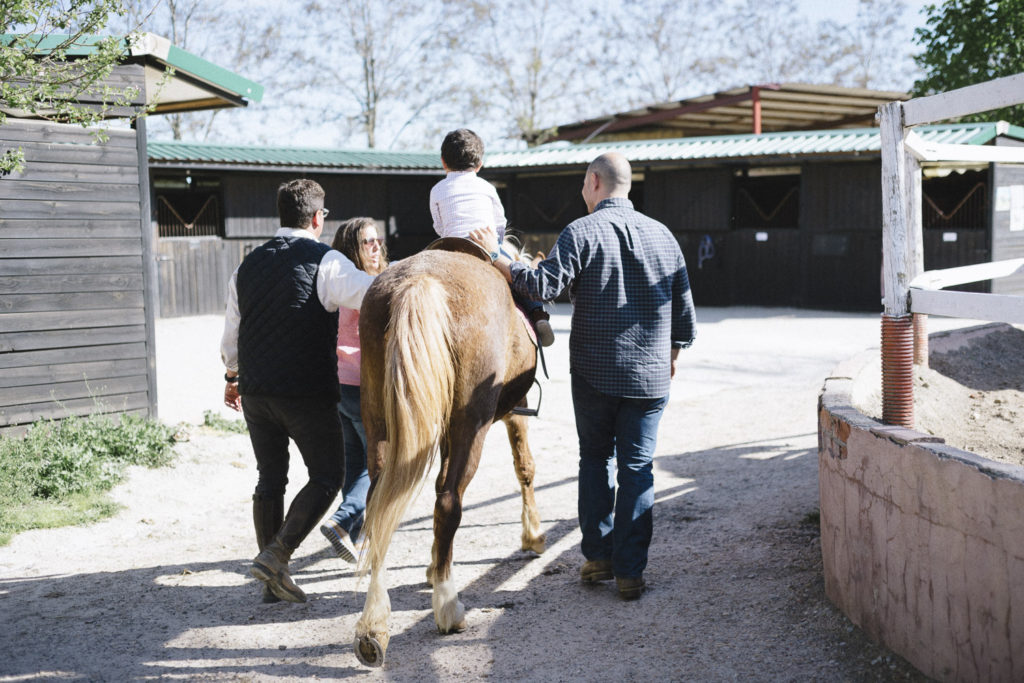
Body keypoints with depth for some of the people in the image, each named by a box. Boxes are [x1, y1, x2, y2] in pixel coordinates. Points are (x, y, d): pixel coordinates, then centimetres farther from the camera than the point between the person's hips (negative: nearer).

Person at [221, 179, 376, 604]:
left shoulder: (248, 266, 12)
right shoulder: (324, 261, -9)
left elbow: (231, 334, 21)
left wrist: (233, 378, 36)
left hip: (255, 392, 7)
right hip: (307, 393, -6)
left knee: (270, 478, 13)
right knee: (327, 476, 6)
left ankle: (272, 581, 17)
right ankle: (276, 555, -4)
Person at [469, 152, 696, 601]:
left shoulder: (581, 232, -7)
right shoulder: (662, 234, 6)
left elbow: (544, 286, -18)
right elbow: (684, 311, 9)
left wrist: (496, 257, -8)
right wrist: (671, 356, 23)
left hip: (593, 372, -2)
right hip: (651, 375, 2)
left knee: (595, 458, 16)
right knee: (637, 468, 6)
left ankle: (598, 556, 17)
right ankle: (629, 572, 6)